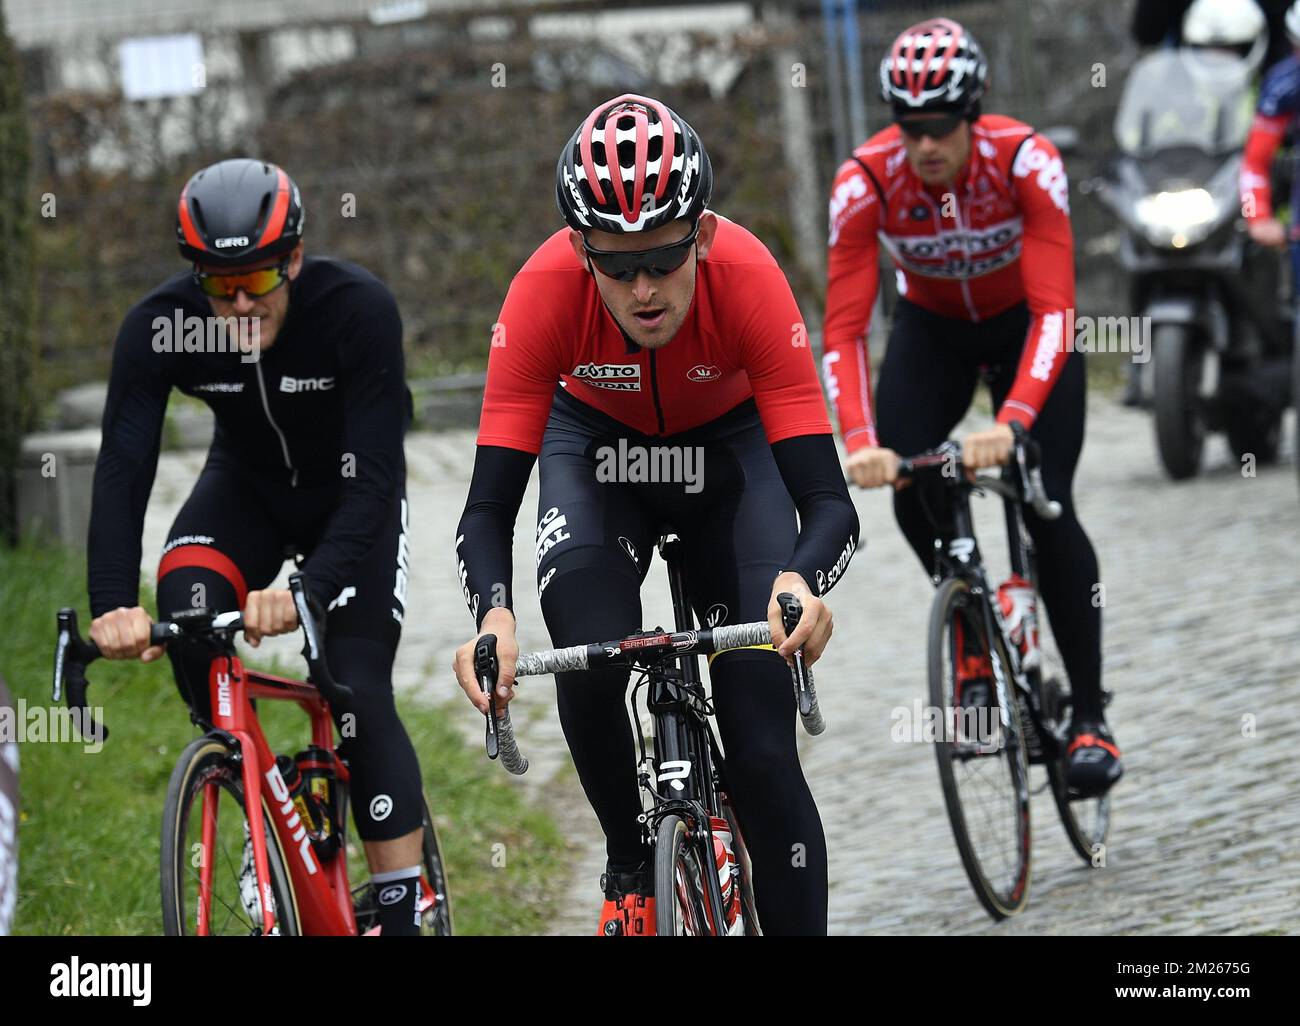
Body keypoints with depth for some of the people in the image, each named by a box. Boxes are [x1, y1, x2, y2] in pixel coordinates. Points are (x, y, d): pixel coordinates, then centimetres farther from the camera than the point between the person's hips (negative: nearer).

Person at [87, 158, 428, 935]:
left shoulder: (360, 310, -33)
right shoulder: (161, 325, -26)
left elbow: (373, 478, -37)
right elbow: (123, 468, -31)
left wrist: (310, 588, -52)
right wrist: (114, 604, -46)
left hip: (352, 500, -2)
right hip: (247, 487, 2)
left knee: (357, 688, -17)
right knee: (187, 606, -28)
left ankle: (403, 910, -13)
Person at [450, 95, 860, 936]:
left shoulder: (747, 276, -37)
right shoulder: (547, 290, -35)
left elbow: (829, 500, -38)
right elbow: (489, 507, -34)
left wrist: (803, 580, -60)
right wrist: (492, 615, -55)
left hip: (728, 443, 0)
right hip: (597, 440, 1)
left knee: (764, 751, -12)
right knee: (591, 661, -27)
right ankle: (630, 865, -1)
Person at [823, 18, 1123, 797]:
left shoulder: (1025, 161, -33)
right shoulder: (867, 181, -28)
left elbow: (1054, 309, -39)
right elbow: (844, 328, -30)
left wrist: (1011, 423, -53)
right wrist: (860, 440, -46)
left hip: (1023, 323, -2)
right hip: (933, 327, 2)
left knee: (1047, 504, -17)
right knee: (905, 477, -24)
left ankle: (1092, 717, -7)